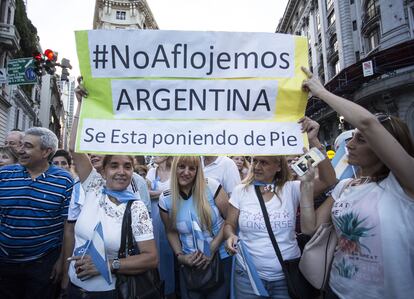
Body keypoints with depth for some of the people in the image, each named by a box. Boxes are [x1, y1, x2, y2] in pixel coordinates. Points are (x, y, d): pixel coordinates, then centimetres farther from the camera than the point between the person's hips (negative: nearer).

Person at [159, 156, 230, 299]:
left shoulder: (211, 186, -16)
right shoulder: (165, 199, -7)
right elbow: (171, 231, 7)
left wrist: (212, 249, -14)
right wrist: (180, 256, -6)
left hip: (221, 258, -1)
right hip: (190, 263, 2)